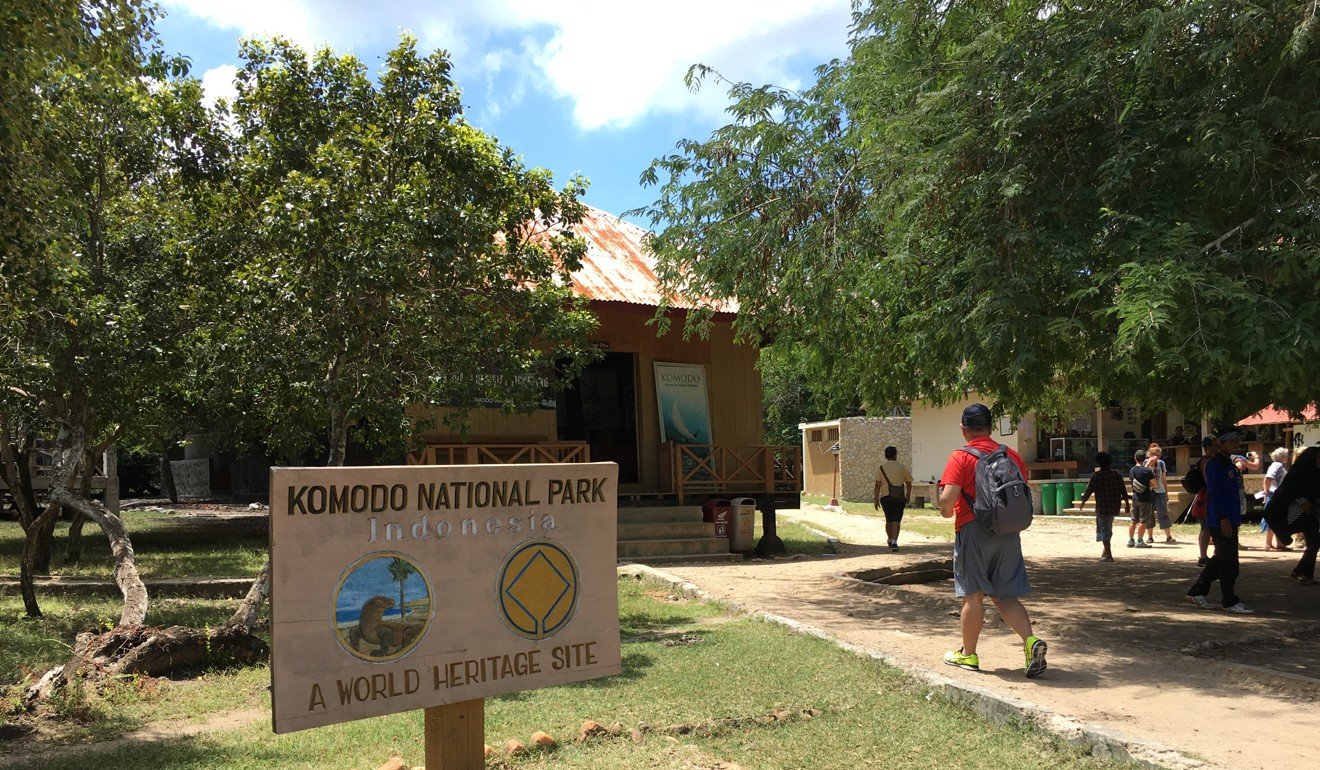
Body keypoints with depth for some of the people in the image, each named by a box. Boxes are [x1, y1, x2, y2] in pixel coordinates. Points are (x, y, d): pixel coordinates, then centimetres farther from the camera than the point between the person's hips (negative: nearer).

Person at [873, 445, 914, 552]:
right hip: (900, 497, -1)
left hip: (885, 496, 1)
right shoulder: (903, 467, 3)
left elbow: (877, 485, -5)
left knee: (888, 520, 16)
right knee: (896, 520, -4)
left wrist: (876, 499, -2)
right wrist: (908, 495, 26)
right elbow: (909, 484, 10)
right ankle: (894, 542, -18)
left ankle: (890, 540, 29)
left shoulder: (881, 468, 1)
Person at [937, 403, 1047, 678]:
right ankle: (1031, 640, -6)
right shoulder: (1011, 455, 6)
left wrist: (947, 511, 3)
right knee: (1005, 596, 13)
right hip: (1008, 533, 5)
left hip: (973, 531, -5)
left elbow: (947, 499, -19)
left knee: (973, 595, 7)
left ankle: (968, 654, 18)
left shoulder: (960, 457, -11)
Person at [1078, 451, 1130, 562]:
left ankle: (1108, 555, -4)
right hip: (1115, 507, 6)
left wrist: (1083, 502, 10)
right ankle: (1105, 551, 31)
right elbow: (1124, 491, 6)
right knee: (1108, 529, 22)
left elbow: (1089, 491, -5)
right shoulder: (1117, 474, 4)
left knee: (1104, 530, 0)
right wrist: (1127, 504, 15)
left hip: (1102, 508, -6)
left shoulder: (1096, 476, -11)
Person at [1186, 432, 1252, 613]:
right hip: (1220, 522, -10)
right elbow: (1214, 493, -19)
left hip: (1229, 521, 10)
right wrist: (1223, 518, -23)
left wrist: (1236, 519, 19)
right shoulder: (1215, 464, -12)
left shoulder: (1230, 465, 18)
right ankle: (1230, 602, 1)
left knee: (1221, 560, 13)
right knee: (1228, 562, -5)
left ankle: (1197, 592, 20)